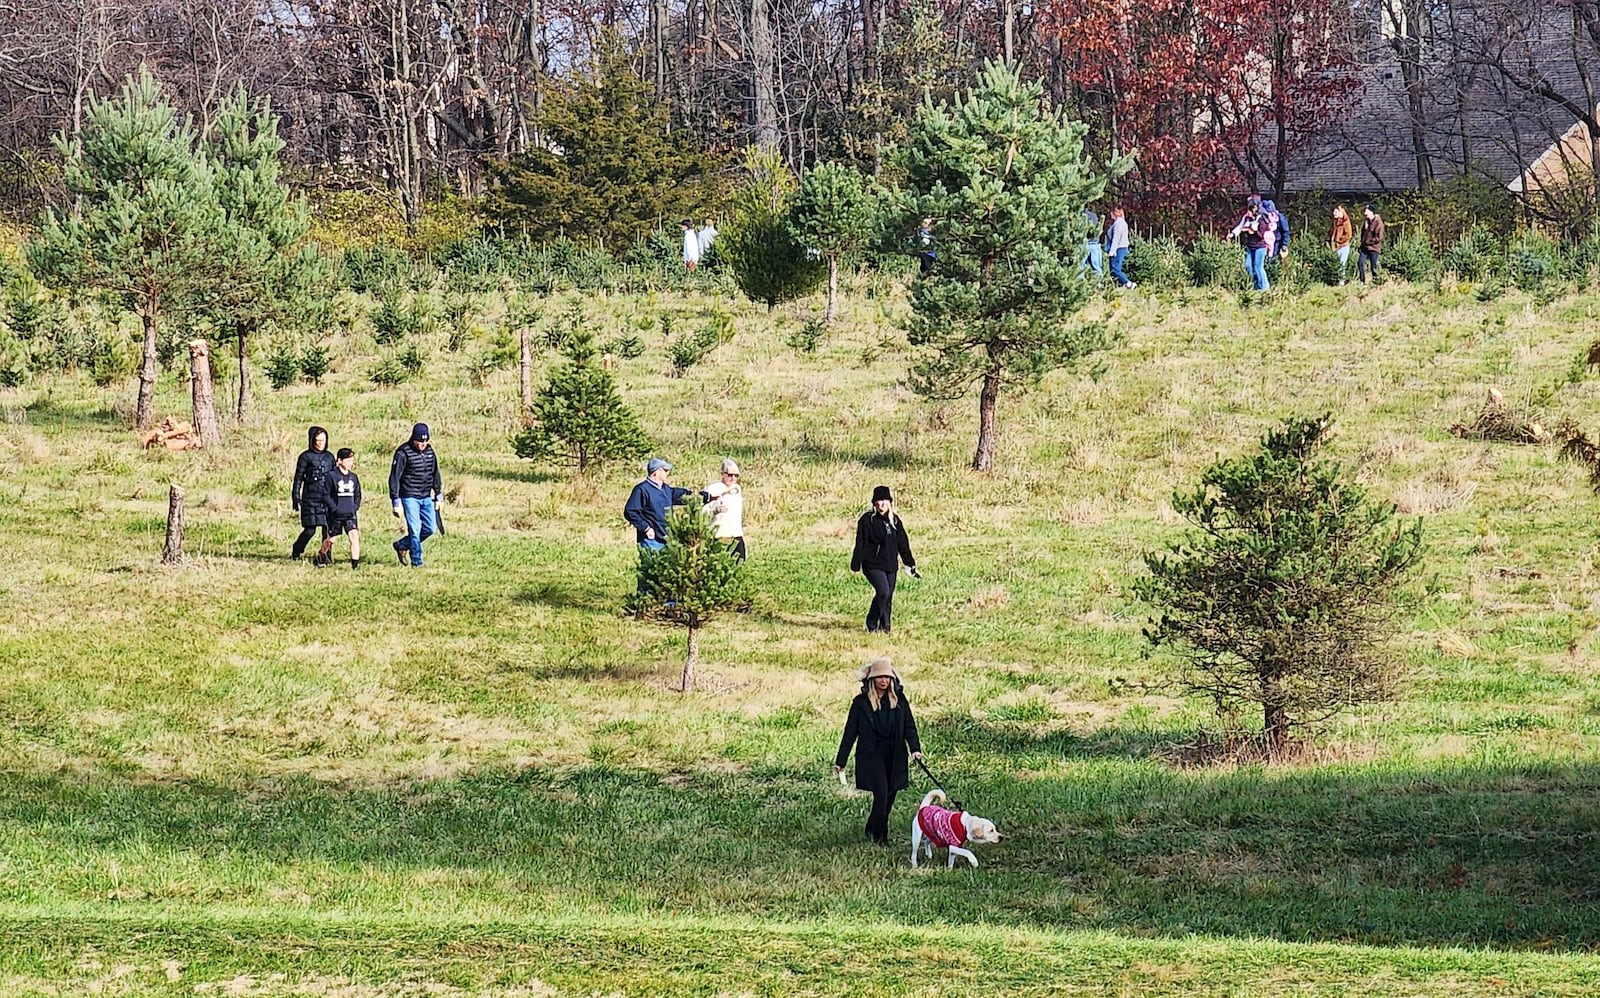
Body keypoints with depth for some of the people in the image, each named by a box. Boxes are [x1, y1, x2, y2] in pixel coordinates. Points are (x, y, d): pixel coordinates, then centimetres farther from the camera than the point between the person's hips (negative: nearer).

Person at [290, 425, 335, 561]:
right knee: (310, 530, -4)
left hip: (327, 498, 4)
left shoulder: (329, 457, 13)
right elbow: (298, 478, 0)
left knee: (328, 529, -2)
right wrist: (296, 498, -5)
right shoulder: (306, 457, 0)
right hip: (310, 498, -4)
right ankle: (296, 552, 17)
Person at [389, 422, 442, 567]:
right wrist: (396, 502, -15)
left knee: (431, 528, 5)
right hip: (409, 497, -6)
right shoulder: (403, 453, -13)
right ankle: (416, 562, -2)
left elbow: (435, 474, 18)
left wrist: (438, 496, 16)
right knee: (415, 529, -10)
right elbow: (394, 478, -12)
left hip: (426, 498, 6)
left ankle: (402, 545, 23)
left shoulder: (429, 451, 7)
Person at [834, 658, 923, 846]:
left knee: (889, 797, 8)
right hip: (872, 755, -4)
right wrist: (840, 762, 1)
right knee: (881, 794, -13)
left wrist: (915, 748, -10)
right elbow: (850, 732, 2)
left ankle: (871, 829, 29)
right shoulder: (861, 702, -1)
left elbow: (909, 726, 7)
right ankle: (880, 837, -5)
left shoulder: (899, 699, 7)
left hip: (895, 755, 4)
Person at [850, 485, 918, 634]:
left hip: (891, 566, 5)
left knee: (888, 598, 5)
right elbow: (860, 544, -6)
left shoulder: (894, 520, 11)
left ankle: (885, 627, 17)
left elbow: (903, 544, 17)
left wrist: (910, 565, 17)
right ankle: (872, 625, -6)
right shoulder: (867, 520, -4)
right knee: (883, 592, -20)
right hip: (873, 565, -5)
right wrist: (856, 565, -10)